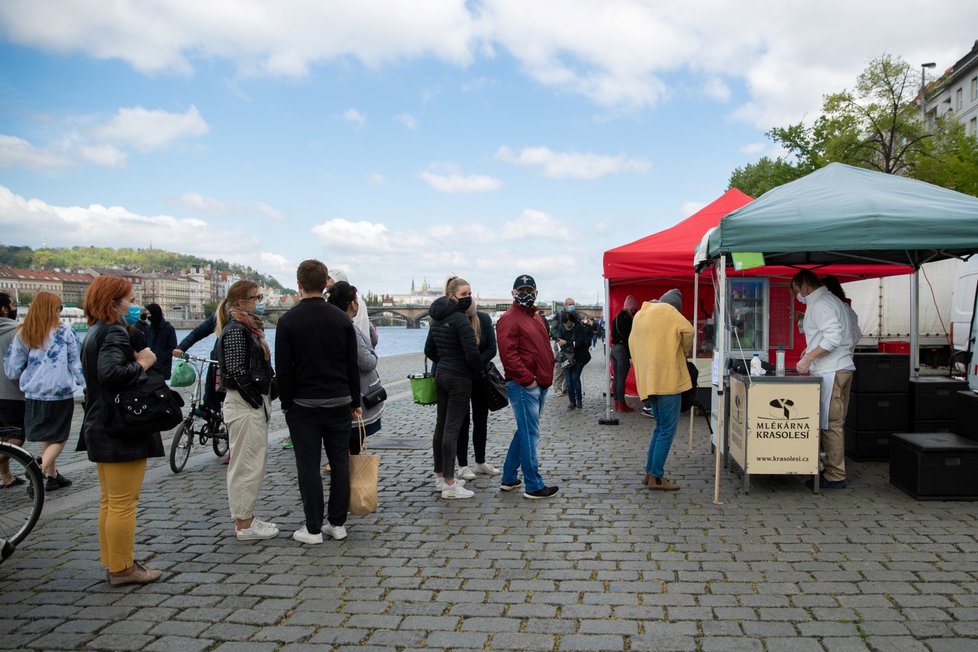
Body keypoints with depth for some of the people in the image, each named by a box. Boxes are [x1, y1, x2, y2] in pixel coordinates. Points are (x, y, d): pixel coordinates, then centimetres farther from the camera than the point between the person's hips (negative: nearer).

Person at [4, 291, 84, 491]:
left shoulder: (23, 334, 0)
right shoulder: (64, 331, -8)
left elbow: (12, 370, 5)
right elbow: (76, 361, -4)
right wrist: (82, 381, 12)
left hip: (34, 394, 4)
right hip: (61, 393, -4)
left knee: (46, 438, 18)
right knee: (59, 438, 7)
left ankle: (53, 476, 26)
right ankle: (39, 470, -15)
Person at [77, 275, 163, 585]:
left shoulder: (95, 333, 14)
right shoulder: (114, 333, -17)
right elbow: (111, 373, -33)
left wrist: (135, 356, 5)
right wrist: (142, 363, -18)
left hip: (101, 430, 11)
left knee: (109, 501, 17)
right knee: (123, 503, -1)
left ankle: (114, 563, 27)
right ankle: (122, 568, 7)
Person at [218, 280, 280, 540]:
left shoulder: (249, 328, 14)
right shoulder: (235, 330, -15)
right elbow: (238, 372, -21)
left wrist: (265, 401, 13)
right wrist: (257, 401, -17)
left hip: (255, 404, 10)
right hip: (244, 405, -10)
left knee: (256, 461, 15)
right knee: (247, 464, -2)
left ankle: (246, 517, 25)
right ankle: (244, 524, 7)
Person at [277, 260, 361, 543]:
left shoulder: (289, 320, -7)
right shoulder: (342, 318, 2)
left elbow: (283, 368, -7)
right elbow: (353, 365, 4)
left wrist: (286, 403, 3)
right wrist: (356, 401, 11)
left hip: (303, 404, -2)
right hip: (339, 403, 3)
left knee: (309, 466, 2)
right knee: (340, 462, 9)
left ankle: (313, 528, 7)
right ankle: (337, 523, 15)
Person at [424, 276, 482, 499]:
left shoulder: (437, 319, 11)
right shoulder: (459, 318, -16)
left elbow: (429, 350, 19)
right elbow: (472, 353, -21)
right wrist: (479, 371, -4)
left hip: (441, 375, 9)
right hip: (459, 378, -9)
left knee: (441, 426, 14)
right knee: (452, 428, -7)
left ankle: (440, 476, 24)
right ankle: (449, 485, -3)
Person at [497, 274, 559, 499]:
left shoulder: (536, 316, 19)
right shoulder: (509, 319, -10)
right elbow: (508, 354, -18)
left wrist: (547, 376, 14)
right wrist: (527, 379, -19)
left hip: (539, 385, 10)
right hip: (523, 386, -10)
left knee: (525, 432, 15)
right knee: (530, 434, -5)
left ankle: (509, 479, 26)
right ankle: (534, 486, 3)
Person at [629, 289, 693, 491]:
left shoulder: (639, 315, 18)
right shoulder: (667, 311, -5)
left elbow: (633, 345, 20)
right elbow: (687, 330, -16)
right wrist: (685, 350, 2)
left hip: (648, 380, 8)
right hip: (667, 378, -8)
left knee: (661, 427, 18)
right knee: (667, 429, -2)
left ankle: (650, 472, 19)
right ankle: (656, 477, 0)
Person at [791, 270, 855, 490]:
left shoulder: (820, 304, -12)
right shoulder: (829, 299, 20)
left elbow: (833, 336, -23)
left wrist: (809, 358, -20)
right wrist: (813, 350, 19)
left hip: (831, 372, -10)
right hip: (842, 367, 10)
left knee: (830, 424, -6)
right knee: (833, 423, 13)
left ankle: (835, 476, -1)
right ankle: (833, 470, 19)